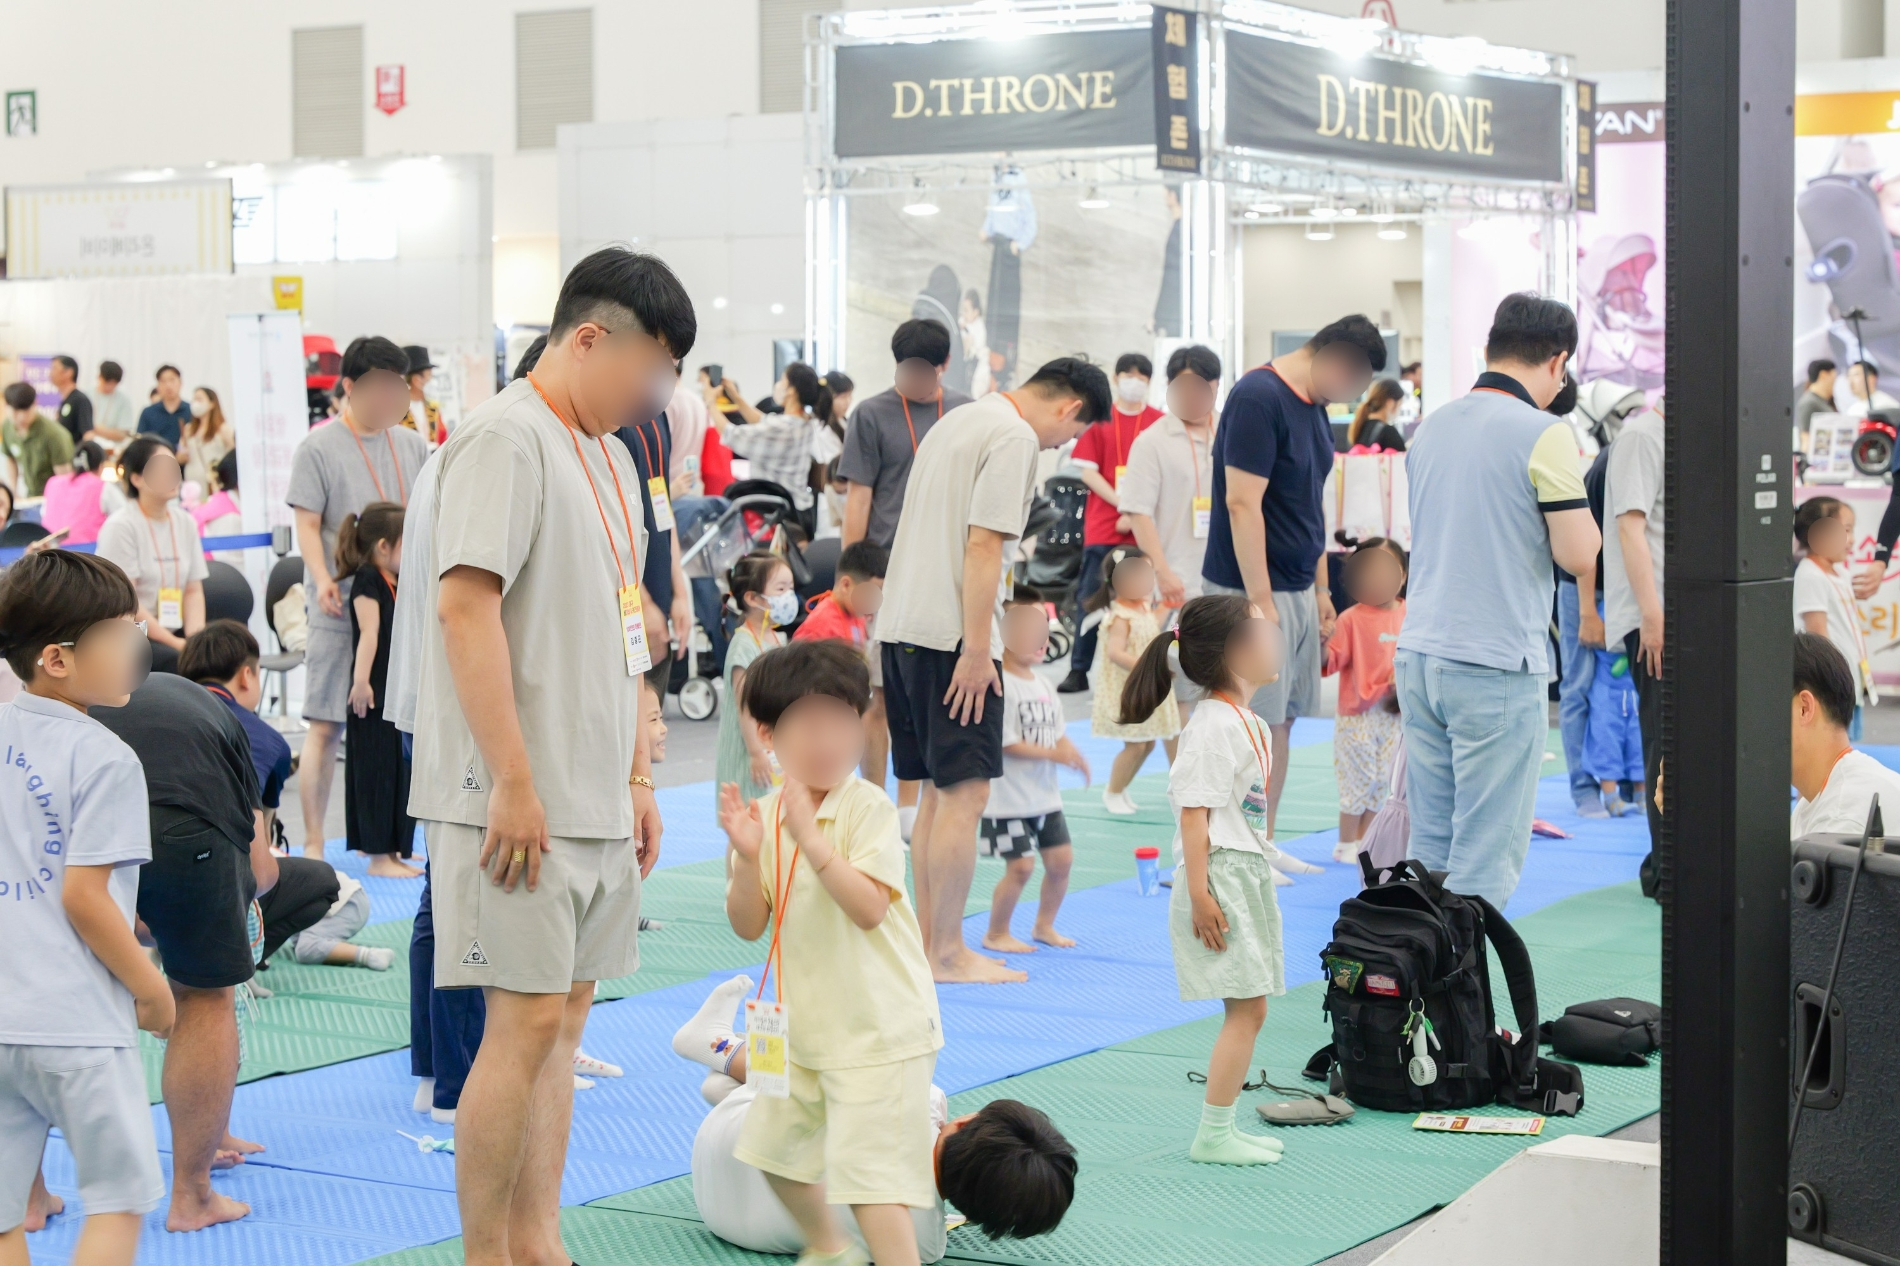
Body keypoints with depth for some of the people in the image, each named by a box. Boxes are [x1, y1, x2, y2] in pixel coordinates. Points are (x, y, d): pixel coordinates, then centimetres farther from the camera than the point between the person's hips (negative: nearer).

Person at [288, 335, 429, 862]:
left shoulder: (413, 446, 14)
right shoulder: (319, 447, -2)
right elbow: (308, 524, -5)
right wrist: (324, 579, -20)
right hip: (339, 608, -5)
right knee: (325, 726, -4)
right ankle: (313, 843, 2)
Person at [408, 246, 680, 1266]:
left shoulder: (608, 453, 18)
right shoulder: (505, 436, -12)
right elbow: (466, 606, -20)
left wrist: (637, 778, 19)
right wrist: (514, 783, -22)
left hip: (594, 797, 9)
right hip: (519, 800, -9)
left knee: (562, 1019, 11)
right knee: (526, 1022, -7)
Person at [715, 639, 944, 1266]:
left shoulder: (868, 808, -16)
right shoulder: (766, 814, 2)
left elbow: (869, 908, -27)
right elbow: (749, 926, -1)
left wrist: (811, 839, -33)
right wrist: (746, 856, -18)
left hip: (879, 1024, -8)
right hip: (810, 1023, 8)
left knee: (868, 1166, -15)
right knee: (776, 1144, 23)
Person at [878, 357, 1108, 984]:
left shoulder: (959, 420, 21)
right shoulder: (1015, 437, -9)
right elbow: (983, 545, -17)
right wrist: (977, 652, -17)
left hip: (902, 626, 10)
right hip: (951, 636, -10)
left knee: (937, 791, 14)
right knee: (965, 792, -5)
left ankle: (930, 943, 18)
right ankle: (948, 955, -2)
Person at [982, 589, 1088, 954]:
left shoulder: (1044, 687, 9)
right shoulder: (1001, 685, -18)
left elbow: (1057, 735, 13)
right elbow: (1006, 743, -21)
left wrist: (1073, 754, -9)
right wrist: (1053, 754, -22)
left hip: (1045, 797, 8)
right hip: (1009, 798, -8)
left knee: (1061, 860, 10)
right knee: (1020, 866, -8)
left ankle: (1044, 925, 29)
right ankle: (996, 934, 9)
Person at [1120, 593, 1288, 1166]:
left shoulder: (1248, 722, 14)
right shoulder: (1212, 725, -16)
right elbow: (1193, 813, -20)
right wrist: (1198, 894, -23)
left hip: (1250, 875, 10)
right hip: (1221, 879, -10)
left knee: (1250, 1008, 12)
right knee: (1246, 1009, -9)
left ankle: (1224, 1127, 20)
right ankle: (1212, 1135, -3)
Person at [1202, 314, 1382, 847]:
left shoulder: (1314, 407, 14)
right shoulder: (1258, 398, -16)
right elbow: (1243, 504, -20)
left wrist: (1321, 591, 19)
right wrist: (1260, 601, -22)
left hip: (1299, 592, 9)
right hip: (1256, 590, -9)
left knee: (1283, 720, 10)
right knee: (1257, 725, -7)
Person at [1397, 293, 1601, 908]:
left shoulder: (1431, 427, 11)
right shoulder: (1543, 434, -10)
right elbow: (1578, 555, -12)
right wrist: (1576, 509, 6)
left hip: (1418, 656, 7)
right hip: (1497, 669, -7)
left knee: (1427, 849, 12)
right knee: (1485, 859, -2)